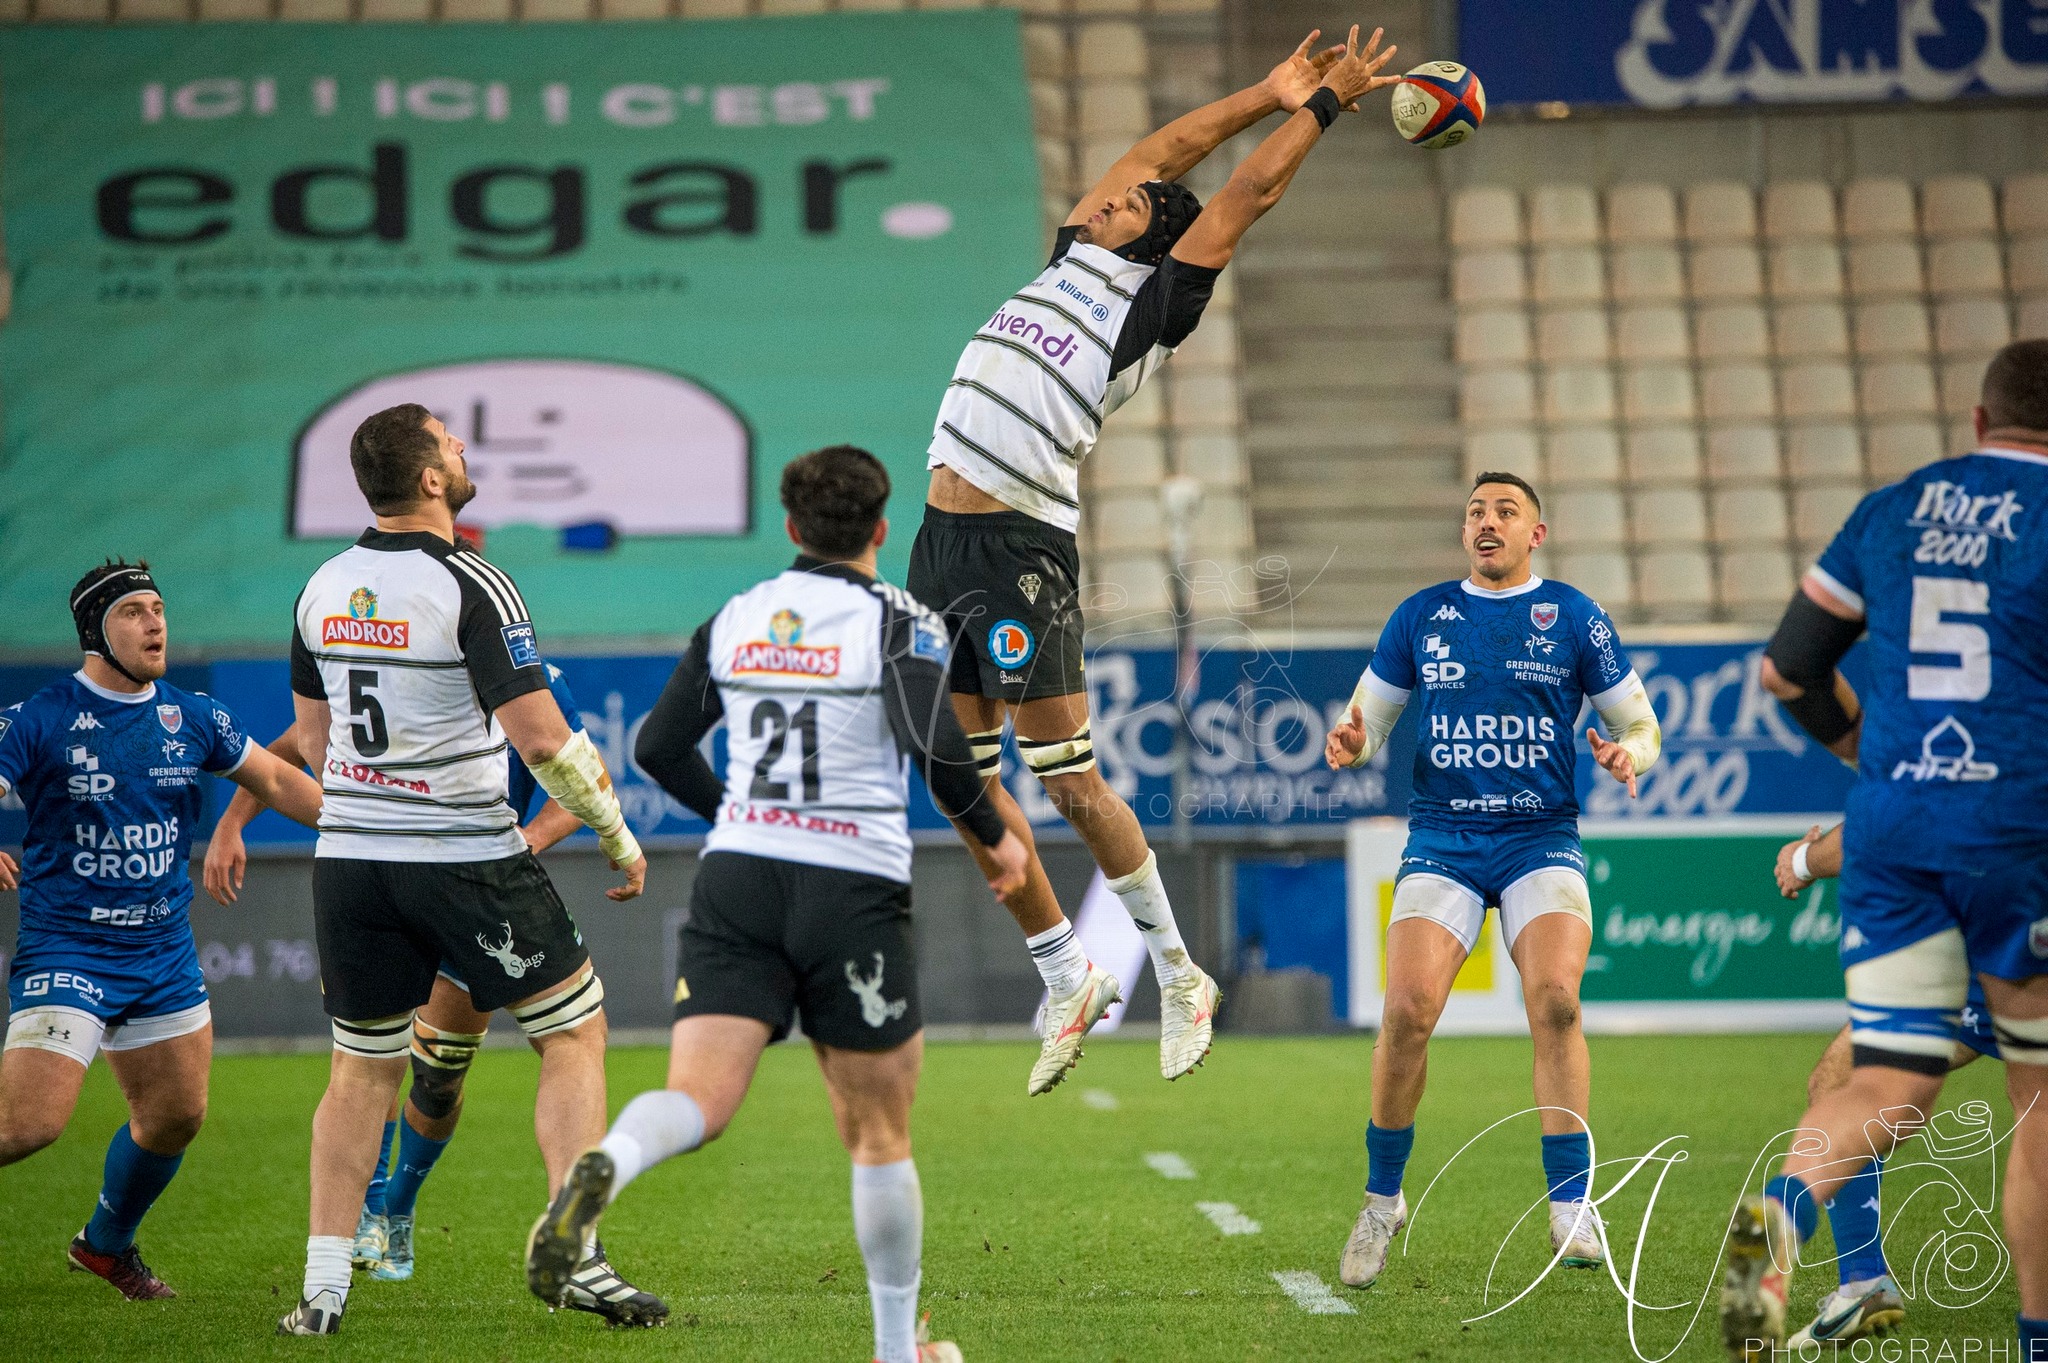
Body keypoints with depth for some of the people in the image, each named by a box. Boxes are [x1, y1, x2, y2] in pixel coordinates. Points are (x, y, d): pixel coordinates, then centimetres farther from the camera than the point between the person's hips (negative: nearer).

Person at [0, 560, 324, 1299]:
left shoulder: (193, 717, 6)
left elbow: (274, 780, 19)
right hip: (65, 952, -6)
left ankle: (106, 1243, 36)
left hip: (164, 952, 6)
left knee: (175, 1116, 12)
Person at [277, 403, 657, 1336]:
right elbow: (543, 739, -17)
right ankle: (574, 1251, -2)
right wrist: (618, 834, -5)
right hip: (468, 863, -6)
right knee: (574, 1035, 7)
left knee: (362, 1071, 14)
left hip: (350, 861, 6)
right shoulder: (470, 587, -14)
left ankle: (324, 1289, 9)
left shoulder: (325, 587, 6)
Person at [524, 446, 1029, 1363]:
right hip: (854, 892, -3)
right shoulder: (899, 622, -4)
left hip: (737, 876, 3)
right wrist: (996, 838, -2)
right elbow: (939, 750, -19)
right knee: (878, 1134, 11)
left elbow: (658, 747, 14)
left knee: (699, 1099, -9)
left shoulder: (733, 619, 10)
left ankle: (603, 1167, -43)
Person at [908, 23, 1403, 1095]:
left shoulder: (1156, 302, 0)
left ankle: (1177, 973, 8)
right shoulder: (1072, 262, 17)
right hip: (942, 542, 7)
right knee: (967, 785, 7)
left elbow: (1249, 191, 1)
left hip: (1026, 549, -7)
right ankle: (1068, 980, 18)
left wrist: (1321, 104, 10)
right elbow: (1164, 150, 21)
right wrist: (1271, 91, 27)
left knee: (1068, 781, -7)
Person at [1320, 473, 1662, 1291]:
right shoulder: (1421, 617, 10)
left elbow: (1639, 722, 11)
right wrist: (1351, 743, -7)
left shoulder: (1572, 617, 6)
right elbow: (1367, 717, 17)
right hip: (1442, 842, 1)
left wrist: (1630, 755, -12)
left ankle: (1570, 1207, -13)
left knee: (1555, 1002, -22)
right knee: (1408, 1009, -16)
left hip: (1541, 840, -1)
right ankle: (1382, 1201, 3)